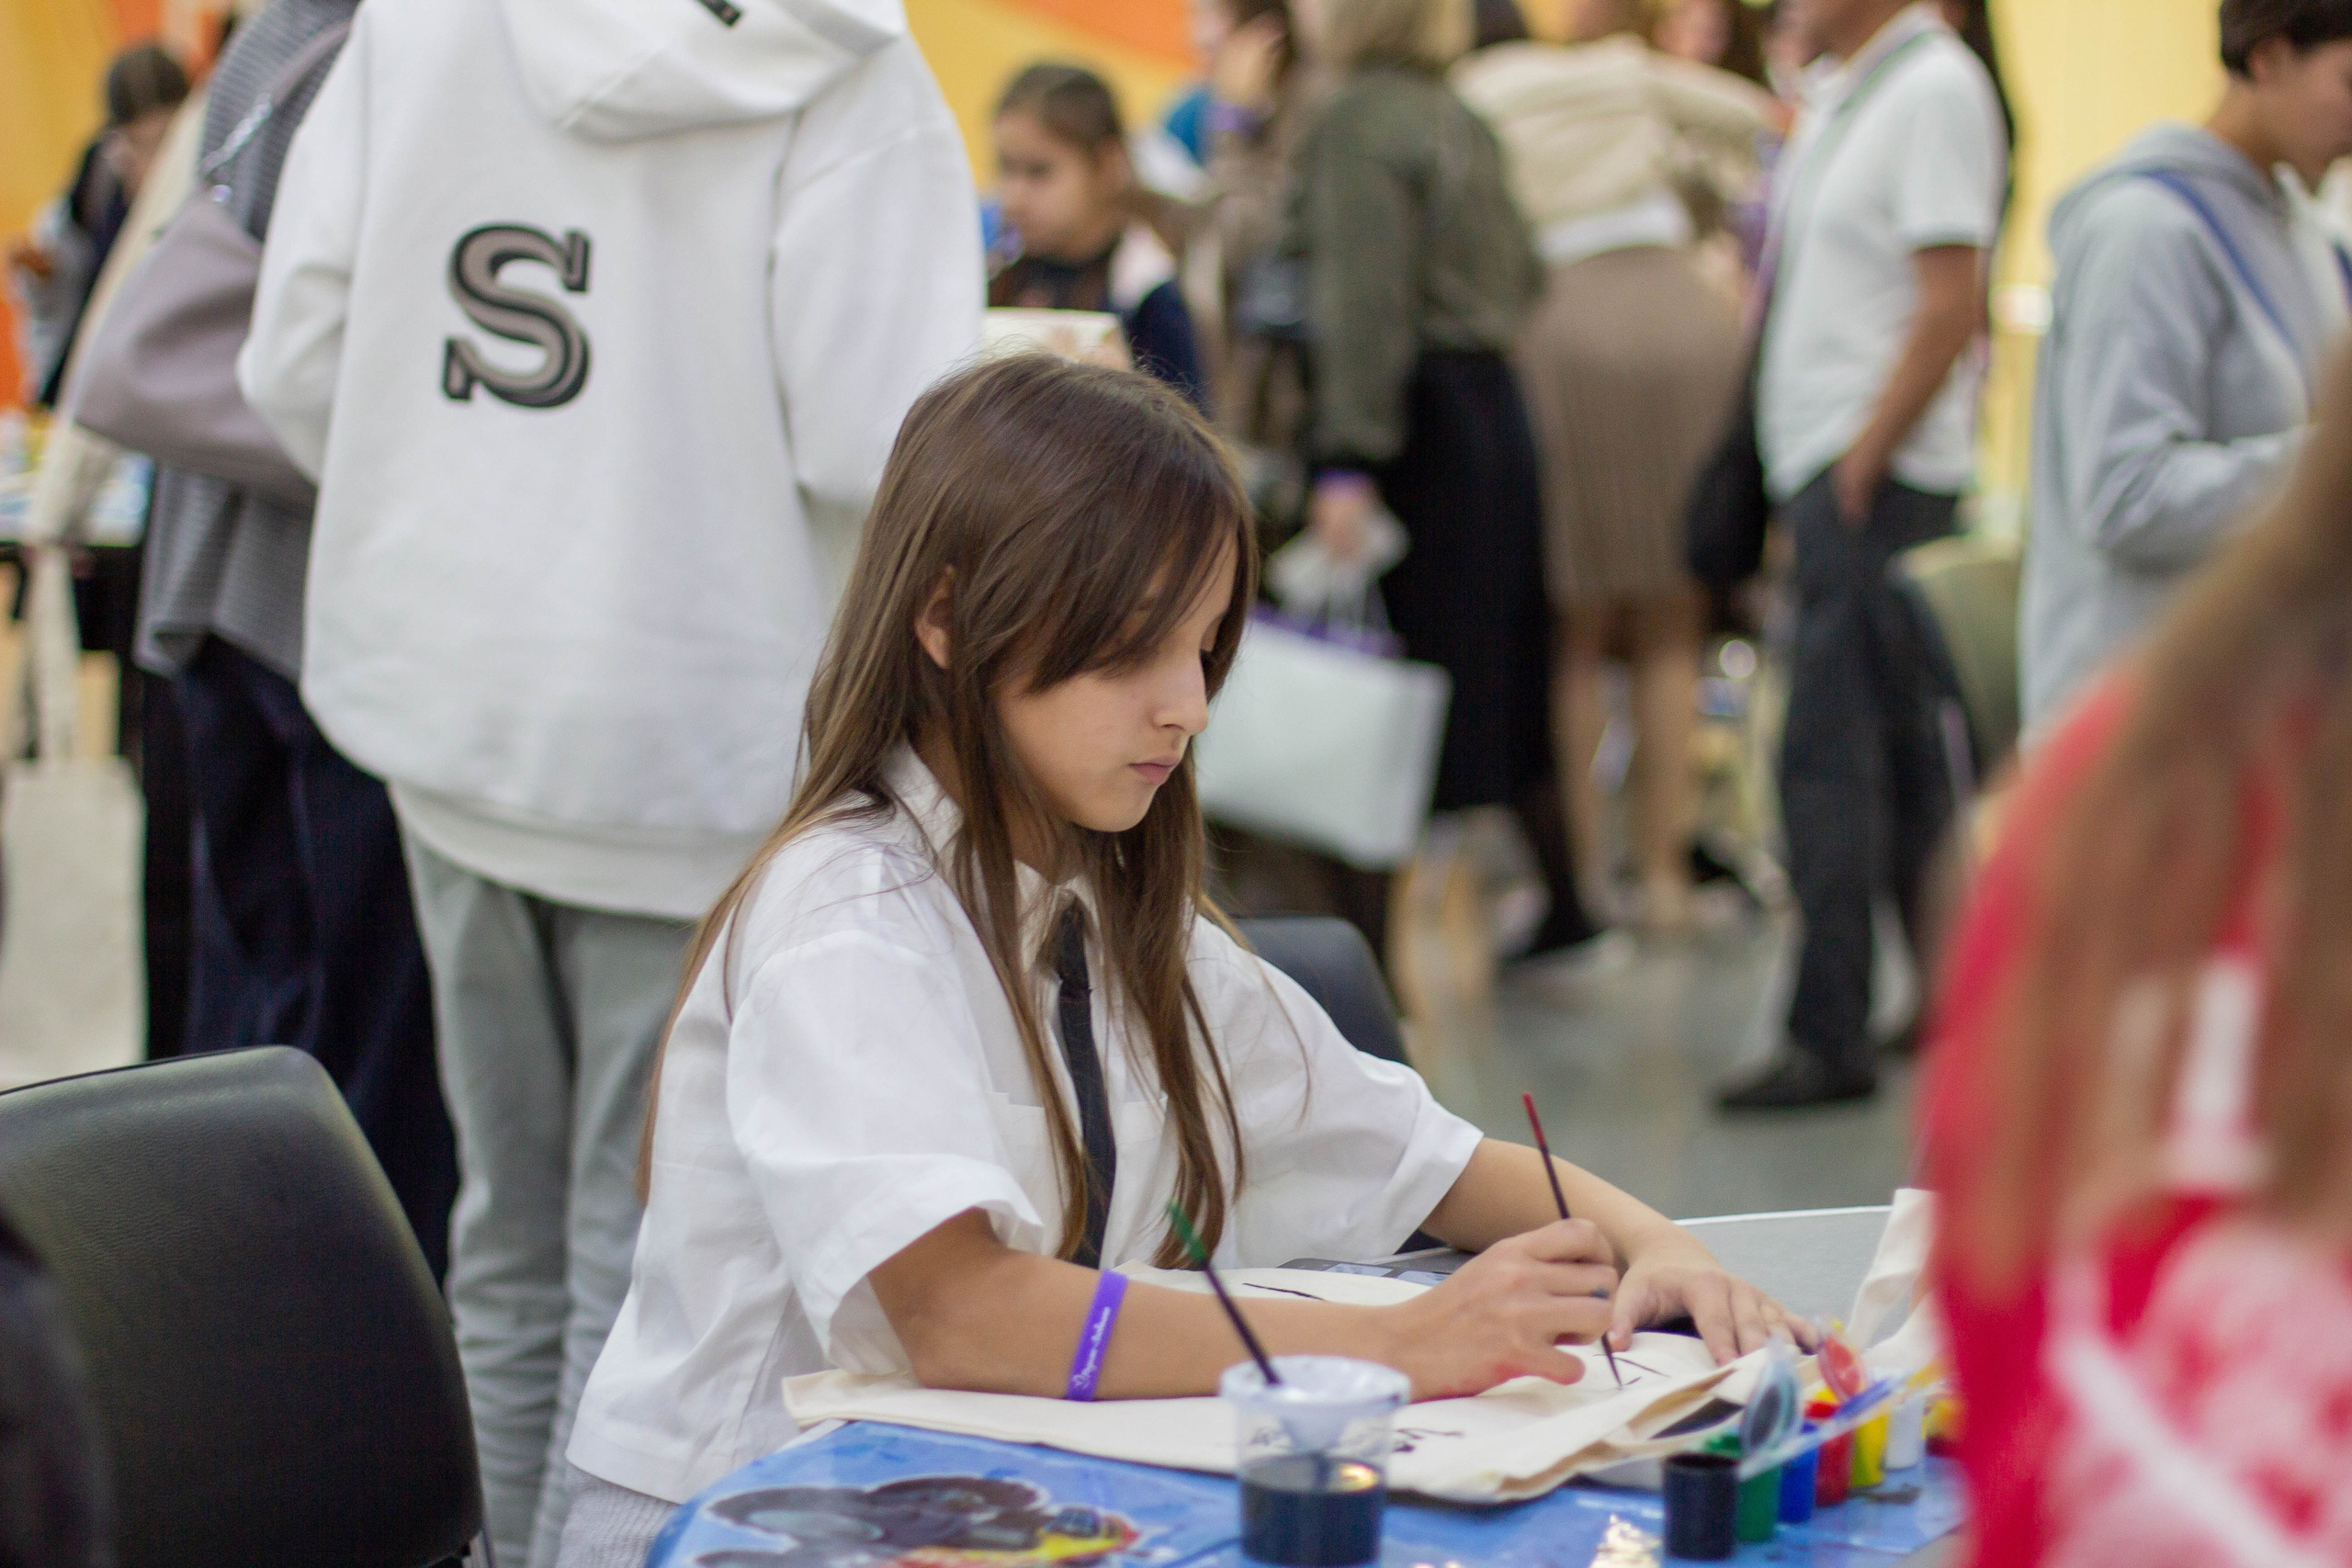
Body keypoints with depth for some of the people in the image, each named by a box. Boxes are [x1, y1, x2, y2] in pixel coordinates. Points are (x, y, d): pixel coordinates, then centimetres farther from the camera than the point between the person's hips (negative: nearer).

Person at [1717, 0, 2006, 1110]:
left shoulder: (1936, 90, -13)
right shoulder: (1841, 93, 16)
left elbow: (1951, 308, -19)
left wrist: (1860, 464, -18)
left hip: (1877, 477, -9)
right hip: (1827, 466, 9)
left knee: (1829, 758, -9)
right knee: (1899, 753, 14)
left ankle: (1830, 1037, -5)